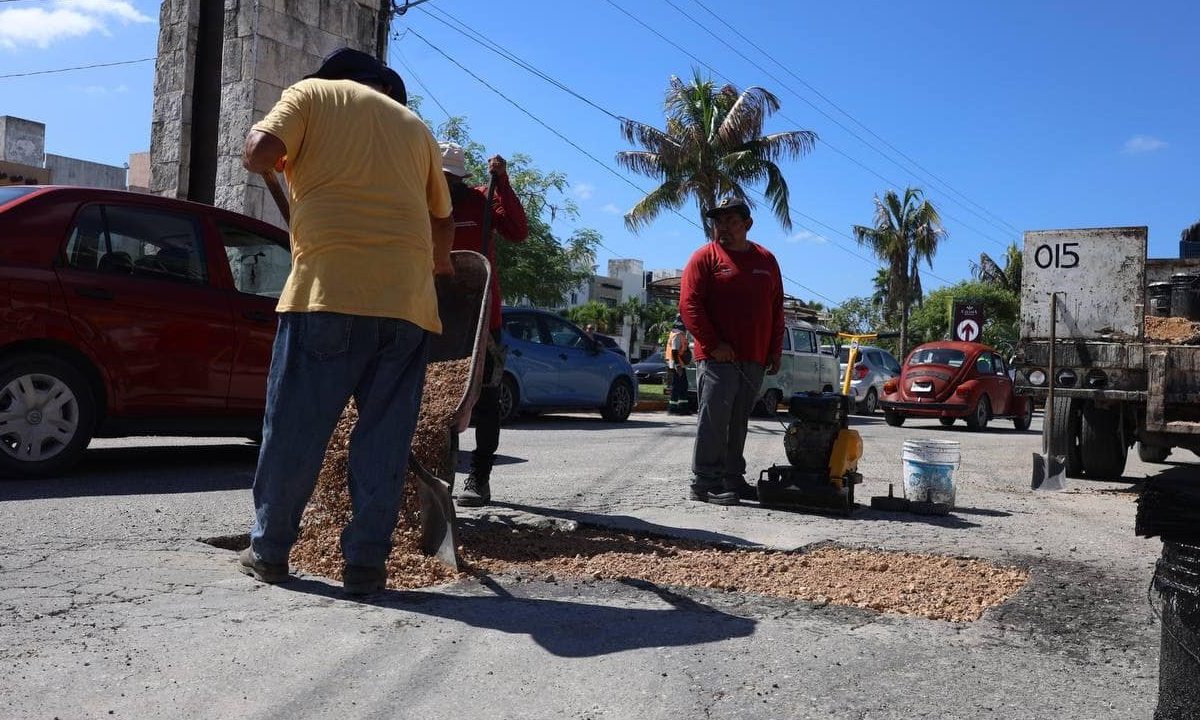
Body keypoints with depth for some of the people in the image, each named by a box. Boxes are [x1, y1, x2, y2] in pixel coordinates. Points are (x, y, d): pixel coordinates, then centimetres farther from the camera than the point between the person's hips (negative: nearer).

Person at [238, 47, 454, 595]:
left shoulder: (311, 92, 16)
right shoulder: (415, 126, 27)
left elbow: (260, 152, -1)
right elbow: (441, 217, 31)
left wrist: (259, 143, 23)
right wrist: (439, 267, 49)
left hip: (329, 286, -3)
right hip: (406, 294, 3)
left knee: (294, 425, 6)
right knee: (385, 436, 5)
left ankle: (268, 550, 16)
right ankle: (365, 562, 7)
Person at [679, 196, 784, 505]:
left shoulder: (766, 260, 15)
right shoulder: (705, 257, 0)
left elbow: (776, 310, 18)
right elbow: (689, 305, -8)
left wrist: (775, 351, 11)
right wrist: (713, 344, -15)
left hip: (753, 360, 5)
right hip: (718, 357, -5)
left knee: (739, 422, 11)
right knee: (714, 419, -8)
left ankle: (733, 479, 20)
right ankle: (704, 483, -3)